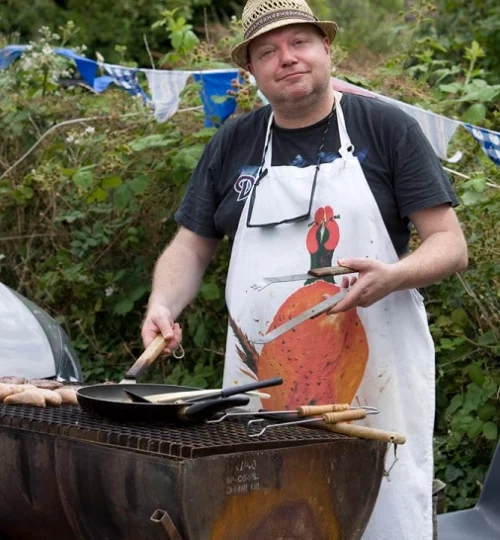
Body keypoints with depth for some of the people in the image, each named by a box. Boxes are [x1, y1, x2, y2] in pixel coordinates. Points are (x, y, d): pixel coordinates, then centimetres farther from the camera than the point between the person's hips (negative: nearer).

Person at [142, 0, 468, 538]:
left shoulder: (387, 128, 2)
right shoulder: (232, 144, 11)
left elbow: (450, 244, -1)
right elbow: (190, 247, 14)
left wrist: (391, 276, -21)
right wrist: (163, 305, -5)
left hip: (375, 382, -2)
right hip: (262, 384, 3)